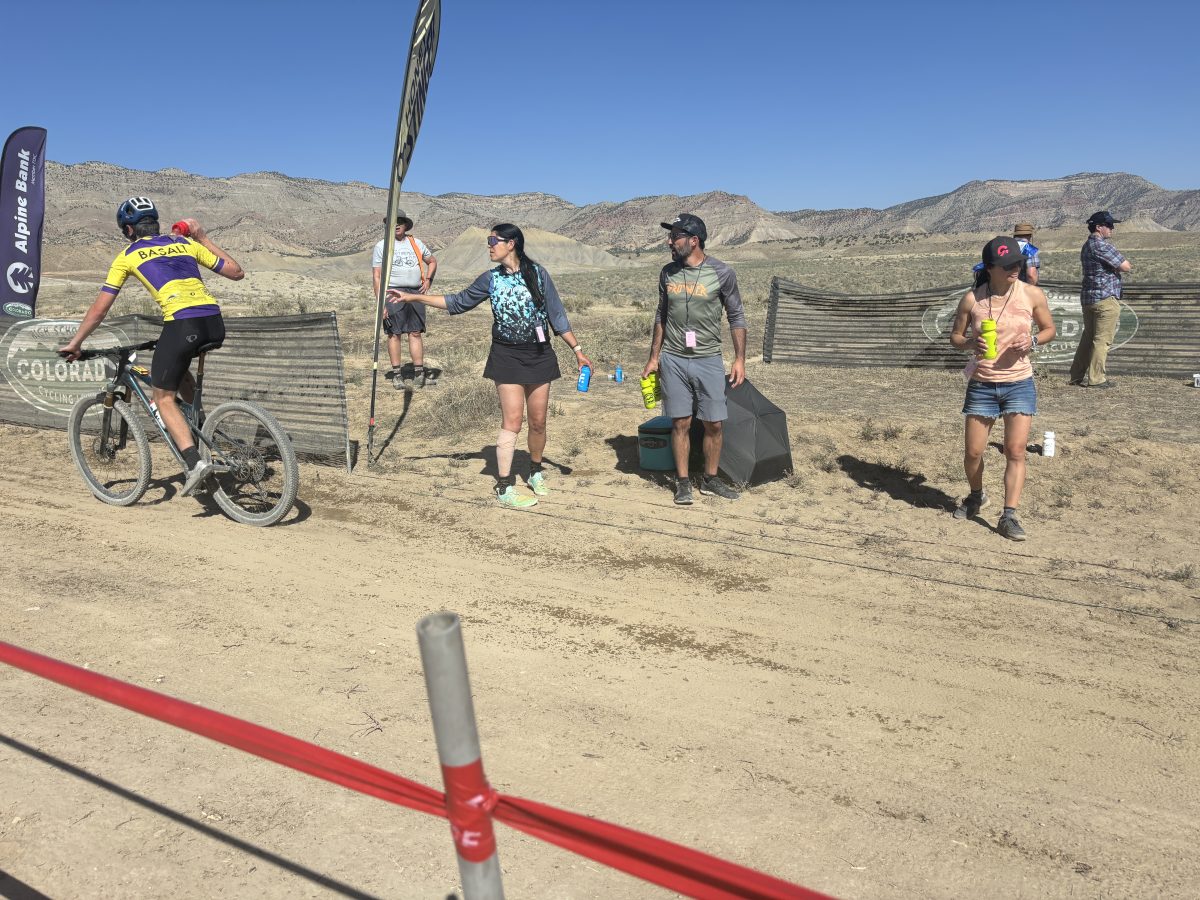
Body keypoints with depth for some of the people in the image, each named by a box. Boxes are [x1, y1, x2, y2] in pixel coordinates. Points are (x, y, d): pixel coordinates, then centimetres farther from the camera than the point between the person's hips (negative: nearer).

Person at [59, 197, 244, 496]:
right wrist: (203, 237, 33)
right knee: (177, 364, 34)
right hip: (215, 323, 5)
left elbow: (99, 308, 16)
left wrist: (74, 344, 28)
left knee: (163, 396, 10)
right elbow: (236, 272, 23)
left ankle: (195, 462, -7)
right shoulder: (185, 242, 24)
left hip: (183, 324, -5)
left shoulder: (128, 255, 16)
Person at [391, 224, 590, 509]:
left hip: (539, 355, 0)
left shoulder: (538, 274, -2)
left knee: (538, 422, 7)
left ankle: (536, 472, 31)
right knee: (512, 421, -7)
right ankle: (504, 488, -1)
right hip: (507, 356, 0)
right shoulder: (491, 279, 3)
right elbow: (458, 302, 10)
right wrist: (414, 297, 7)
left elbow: (557, 316, 1)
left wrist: (577, 350, -1)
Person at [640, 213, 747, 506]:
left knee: (714, 424, 2)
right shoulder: (668, 273, 3)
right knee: (680, 423, 4)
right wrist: (653, 357, 11)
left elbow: (736, 317, 1)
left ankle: (710, 479, 20)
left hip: (708, 360, -2)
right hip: (673, 360, 2)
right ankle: (683, 482, 14)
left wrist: (740, 359, -4)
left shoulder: (721, 273, -6)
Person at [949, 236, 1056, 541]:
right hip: (981, 385, 1)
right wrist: (970, 342, -18)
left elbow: (1049, 329, 9)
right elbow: (955, 336, 5)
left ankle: (1009, 516, -3)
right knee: (973, 452, 4)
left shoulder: (1032, 295, -3)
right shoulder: (972, 298, -4)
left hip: (1019, 384, 0)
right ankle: (976, 496, 33)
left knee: (1016, 451, -9)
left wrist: (1033, 341, -13)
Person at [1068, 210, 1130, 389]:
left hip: (1088, 297, 9)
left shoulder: (1087, 246, 16)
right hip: (1105, 298, -9)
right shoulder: (1101, 245, -15)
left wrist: (1116, 267, 2)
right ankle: (1096, 378, -2)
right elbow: (1126, 266, -14)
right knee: (1102, 339, -4)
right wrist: (1120, 266, 7)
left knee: (1088, 337, 14)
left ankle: (1076, 376, 16)